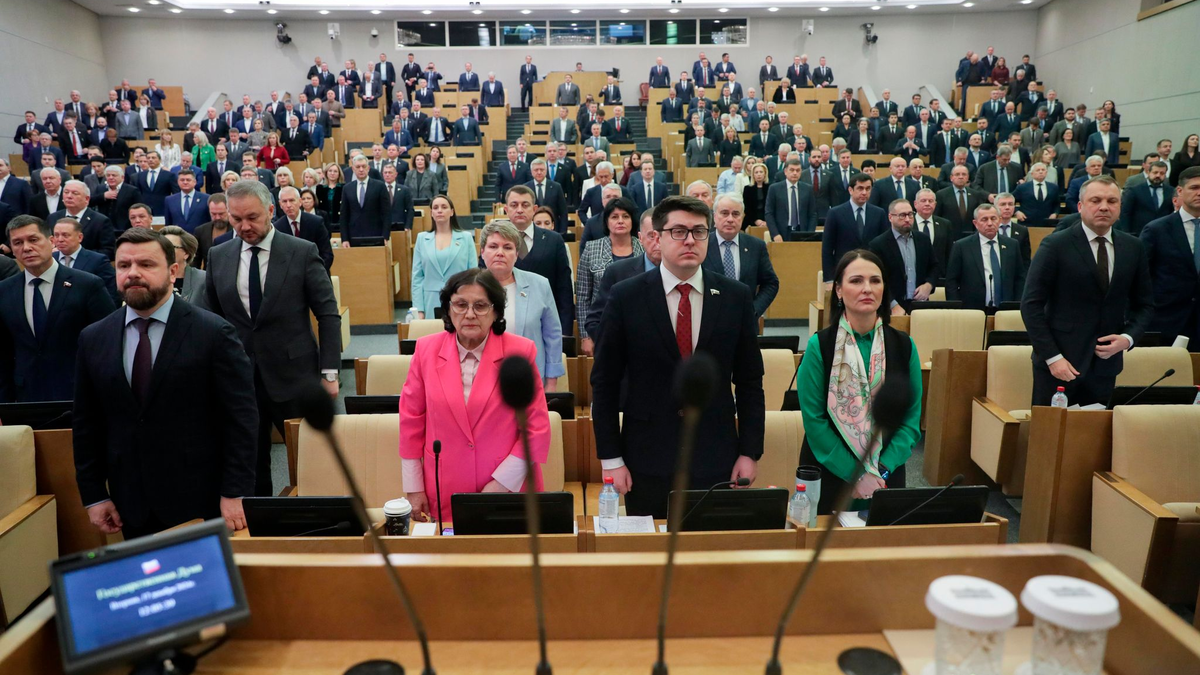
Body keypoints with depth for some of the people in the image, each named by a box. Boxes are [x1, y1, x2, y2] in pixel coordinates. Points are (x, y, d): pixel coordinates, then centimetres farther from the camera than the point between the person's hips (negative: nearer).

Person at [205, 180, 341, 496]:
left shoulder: (303, 252, -4)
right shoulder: (218, 257, 6)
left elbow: (328, 314, -4)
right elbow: (213, 318, 13)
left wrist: (329, 372, -8)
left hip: (293, 376, -3)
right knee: (249, 466, 10)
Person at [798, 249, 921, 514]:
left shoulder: (904, 346, -1)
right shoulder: (819, 346, -10)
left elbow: (911, 418, 0)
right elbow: (814, 420, -12)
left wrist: (882, 471, -11)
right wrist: (856, 475, -15)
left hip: (886, 479, 3)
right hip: (829, 477, -2)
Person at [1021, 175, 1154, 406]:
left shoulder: (1133, 248, 8)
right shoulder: (1055, 245, -6)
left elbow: (1144, 305, 15)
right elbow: (1031, 305, -9)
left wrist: (1128, 338, -5)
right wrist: (1052, 357, -15)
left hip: (1106, 364, 4)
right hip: (1059, 365, -4)